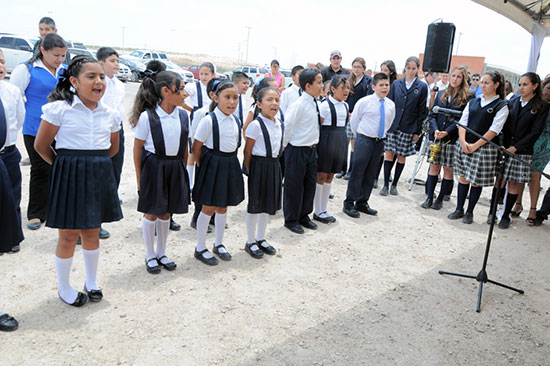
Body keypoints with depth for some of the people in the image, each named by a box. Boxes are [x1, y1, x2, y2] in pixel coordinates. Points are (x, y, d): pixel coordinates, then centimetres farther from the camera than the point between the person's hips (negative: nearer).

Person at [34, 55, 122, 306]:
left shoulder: (110, 114, 4)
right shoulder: (59, 109, -10)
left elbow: (113, 147, 18)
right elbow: (41, 146, -4)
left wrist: (95, 163, 9)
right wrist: (66, 165, 3)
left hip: (99, 175, 4)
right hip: (69, 176, -4)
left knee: (92, 233, 15)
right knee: (68, 235, 5)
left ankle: (91, 282, 32)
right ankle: (63, 288, 25)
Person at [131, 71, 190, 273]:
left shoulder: (183, 115, -1)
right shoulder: (147, 116, -14)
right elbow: (138, 147, -6)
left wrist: (182, 169, 9)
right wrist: (139, 178, -4)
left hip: (175, 168, 4)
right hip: (154, 167, -4)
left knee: (166, 212, 15)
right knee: (151, 212, 8)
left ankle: (161, 254, 31)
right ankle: (150, 256, 26)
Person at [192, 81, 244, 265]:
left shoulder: (235, 121, 5)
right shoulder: (208, 120, -15)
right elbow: (196, 147, -11)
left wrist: (229, 161, 10)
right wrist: (203, 166, -4)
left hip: (230, 165, 6)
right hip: (212, 166, -6)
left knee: (222, 207, 16)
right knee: (208, 208, 3)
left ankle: (219, 244, 32)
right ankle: (200, 248, 18)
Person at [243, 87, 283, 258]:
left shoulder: (280, 124, 6)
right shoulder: (256, 125, -14)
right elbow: (247, 152, -11)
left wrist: (274, 164, 10)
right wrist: (251, 171, -9)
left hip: (274, 166, 7)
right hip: (259, 166, -7)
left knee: (268, 203, 15)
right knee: (255, 204, 4)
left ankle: (261, 239, 31)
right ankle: (251, 242, 18)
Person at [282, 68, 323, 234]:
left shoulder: (315, 103, 5)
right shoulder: (299, 105, -20)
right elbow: (287, 126, -18)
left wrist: (313, 145, 16)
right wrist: (284, 145, -8)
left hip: (311, 149, 8)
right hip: (297, 150, -8)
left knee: (310, 184, 16)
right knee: (294, 186, 4)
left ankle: (304, 216, 33)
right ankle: (291, 220, 21)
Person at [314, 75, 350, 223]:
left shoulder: (345, 105, 11)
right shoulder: (325, 105, -11)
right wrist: (316, 144, -14)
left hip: (341, 141, 7)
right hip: (327, 140, -7)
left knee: (330, 176, 12)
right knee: (321, 176, 1)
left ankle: (323, 210, 21)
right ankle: (317, 212, 11)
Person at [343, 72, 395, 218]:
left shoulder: (391, 105, 6)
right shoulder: (364, 102, -8)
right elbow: (354, 121, 1)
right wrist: (360, 137, 7)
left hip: (379, 142, 5)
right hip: (364, 141, -5)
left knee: (370, 174, 11)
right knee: (357, 173, -4)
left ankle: (362, 203, 22)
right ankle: (349, 204, 5)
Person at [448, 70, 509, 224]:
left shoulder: (501, 106, -2)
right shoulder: (473, 102, 11)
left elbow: (494, 130, -10)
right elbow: (462, 122, 5)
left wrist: (475, 145, -15)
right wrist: (463, 142, -10)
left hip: (484, 147, -4)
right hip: (464, 145, 4)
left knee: (477, 181, 2)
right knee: (463, 177, 9)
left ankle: (469, 212, 14)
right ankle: (459, 210, 19)